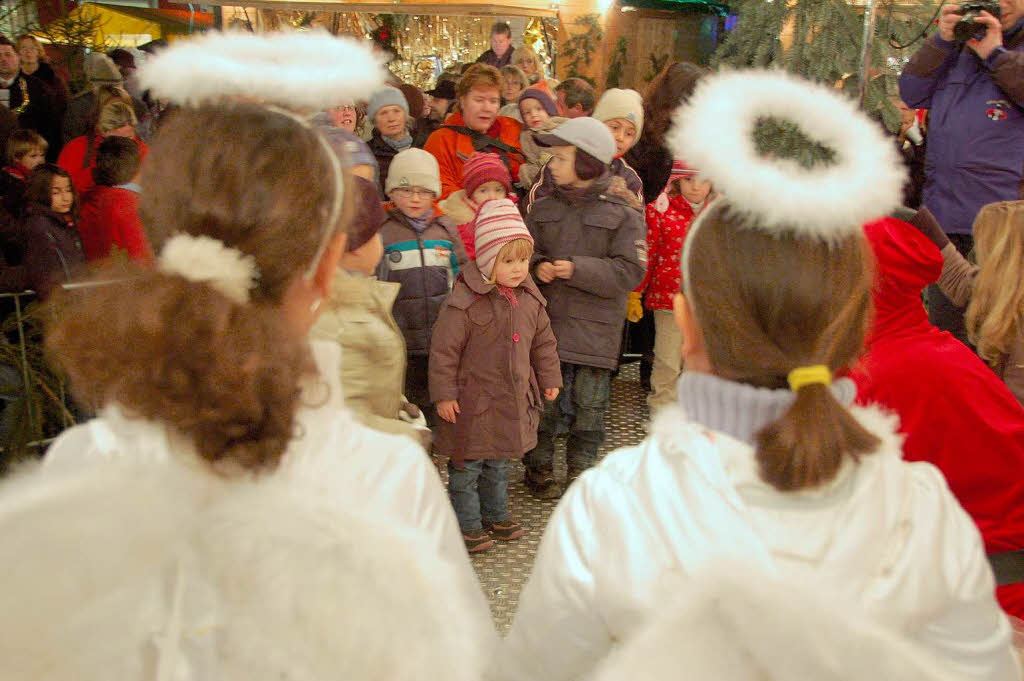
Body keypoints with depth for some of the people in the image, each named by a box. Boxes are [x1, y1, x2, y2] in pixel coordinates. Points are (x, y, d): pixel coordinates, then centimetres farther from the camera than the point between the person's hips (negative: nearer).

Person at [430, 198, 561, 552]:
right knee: (467, 464, 5)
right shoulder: (465, 301, -19)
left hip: (513, 398, 6)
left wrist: (549, 378, 17)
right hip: (472, 400, -6)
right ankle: (467, 524, 19)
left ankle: (496, 515, 37)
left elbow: (543, 341, 15)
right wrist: (443, 394, -15)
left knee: (499, 462, 21)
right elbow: (444, 350, -16)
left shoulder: (529, 298, 2)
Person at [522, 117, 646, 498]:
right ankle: (539, 468, 25)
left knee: (590, 405, 7)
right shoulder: (543, 209, 7)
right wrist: (537, 266, -10)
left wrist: (578, 269, -19)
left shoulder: (623, 213, -5)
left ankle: (581, 470, 24)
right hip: (546, 323, 3)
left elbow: (631, 271, -11)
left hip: (595, 328, -2)